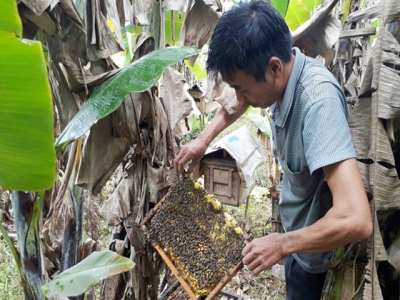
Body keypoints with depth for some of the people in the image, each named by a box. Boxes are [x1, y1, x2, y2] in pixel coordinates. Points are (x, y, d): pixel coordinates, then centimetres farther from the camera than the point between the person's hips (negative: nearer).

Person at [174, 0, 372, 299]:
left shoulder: (318, 100, -37)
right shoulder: (281, 74, -14)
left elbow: (356, 220, -43)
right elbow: (238, 104, 11)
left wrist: (282, 243, -29)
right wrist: (204, 138, 0)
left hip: (317, 248, -7)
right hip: (297, 224, 7)